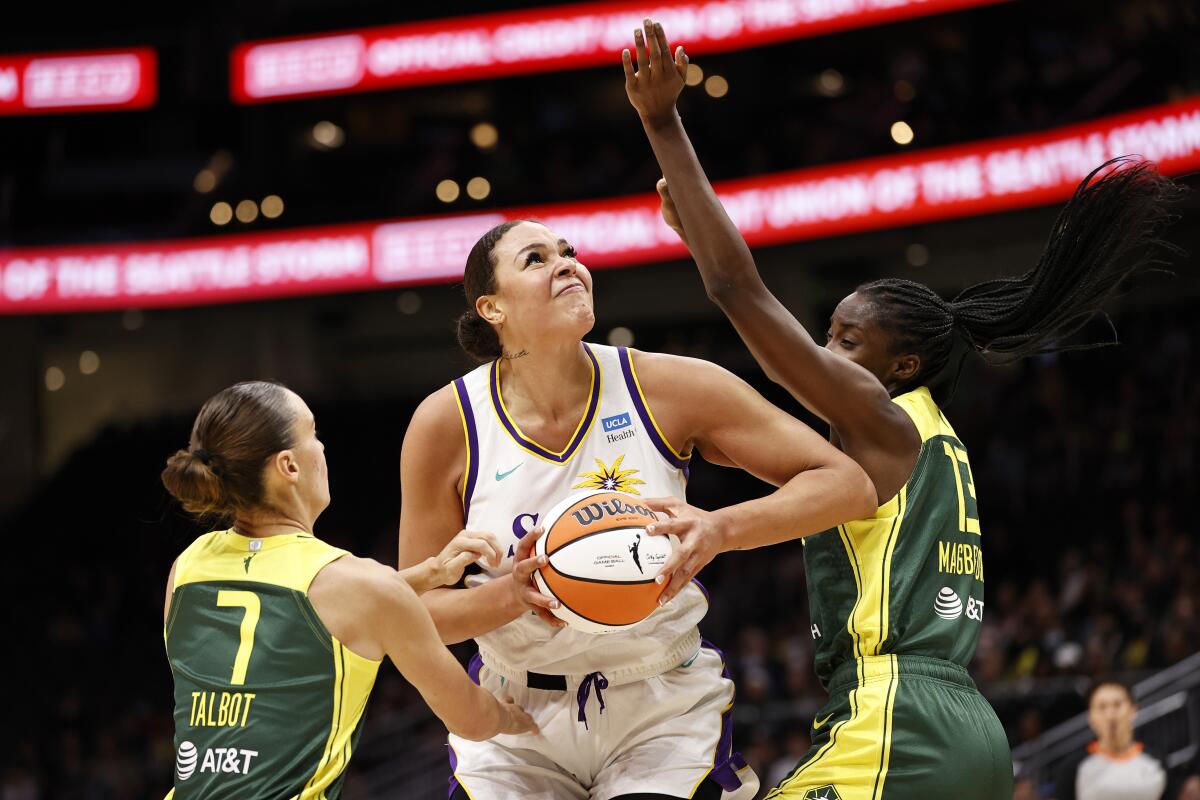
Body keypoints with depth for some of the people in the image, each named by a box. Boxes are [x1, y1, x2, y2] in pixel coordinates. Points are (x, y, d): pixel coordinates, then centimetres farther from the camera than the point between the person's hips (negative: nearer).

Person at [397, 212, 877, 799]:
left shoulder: (668, 388, -11)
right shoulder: (447, 425, -10)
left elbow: (848, 486, -12)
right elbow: (416, 613, -4)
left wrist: (720, 531, -29)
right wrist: (514, 594, -25)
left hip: (663, 711, -1)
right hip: (516, 714, 1)